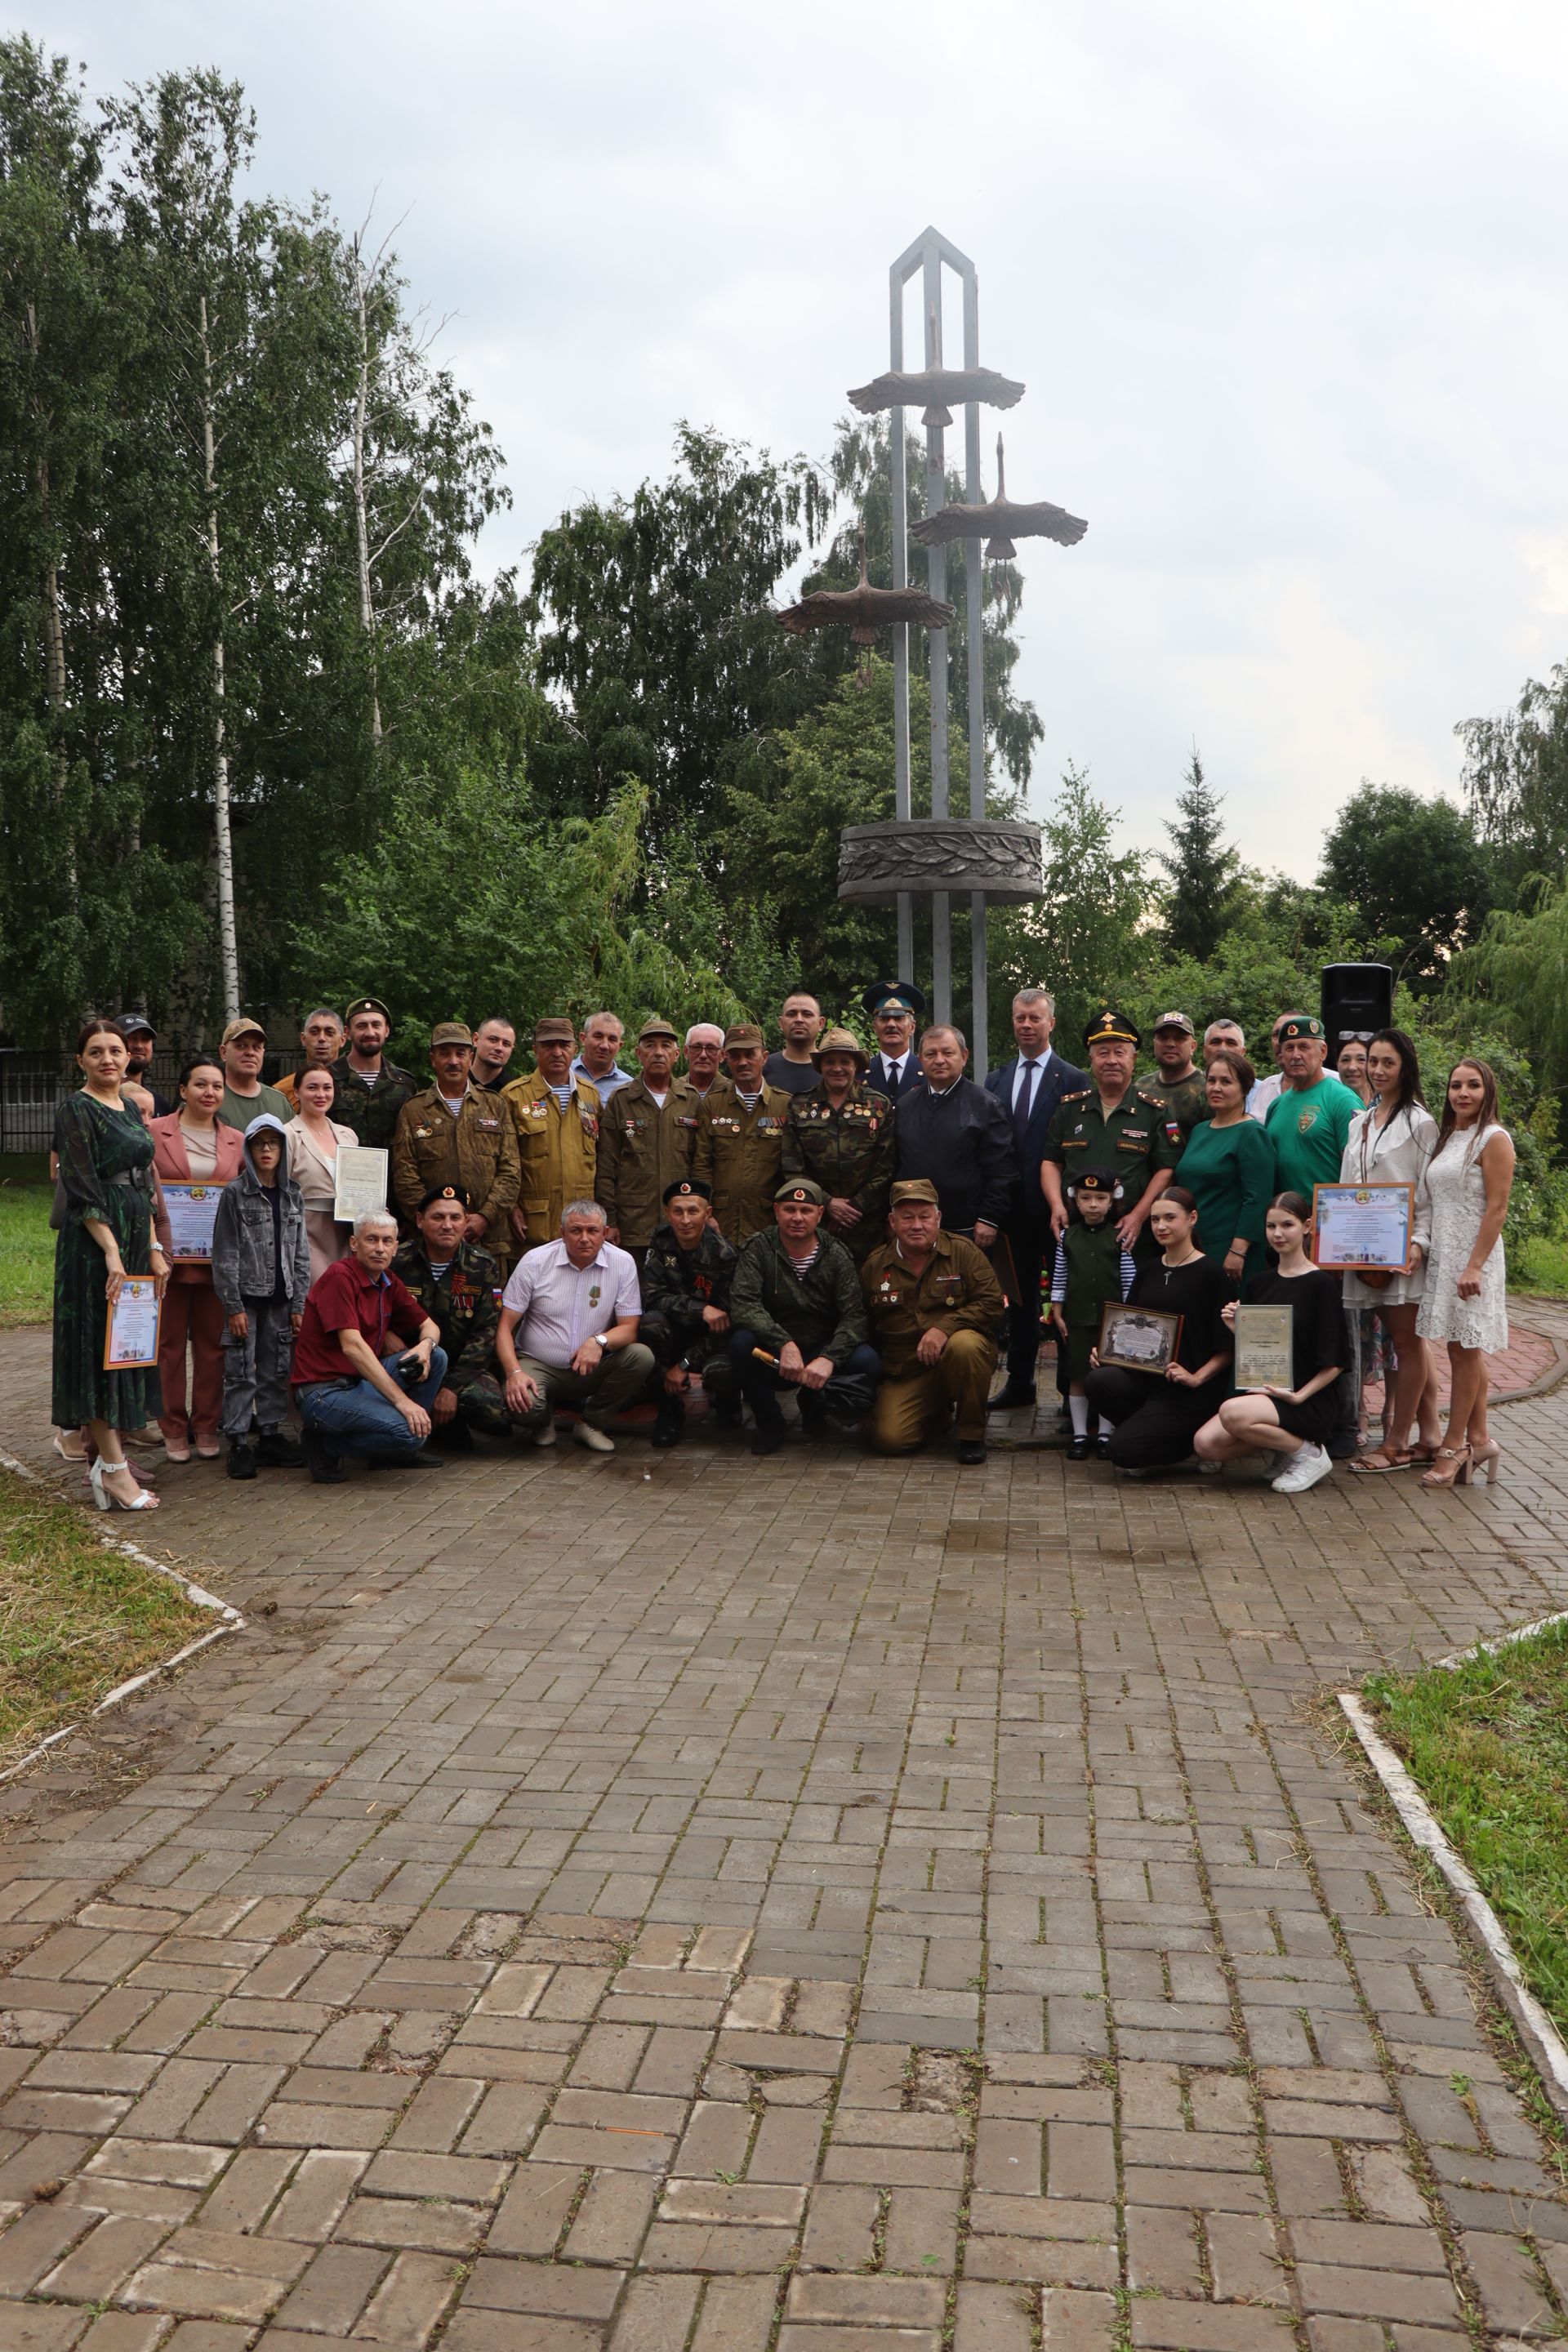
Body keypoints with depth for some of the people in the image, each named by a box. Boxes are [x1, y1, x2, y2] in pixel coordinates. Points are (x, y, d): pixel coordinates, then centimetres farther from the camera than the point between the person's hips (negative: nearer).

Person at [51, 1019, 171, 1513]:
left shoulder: (130, 1109, 15)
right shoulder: (76, 1110, -8)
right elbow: (82, 1189, -15)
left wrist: (154, 1249, 11)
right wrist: (111, 1251, -21)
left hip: (134, 1237, 8)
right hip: (93, 1240, -8)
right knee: (100, 1343, -7)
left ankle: (105, 1450, 16)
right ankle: (112, 1467, -7)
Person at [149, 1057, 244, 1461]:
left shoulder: (236, 1140, 9)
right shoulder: (154, 1132, 1)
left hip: (218, 1257, 2)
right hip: (169, 1255, -2)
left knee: (212, 1344, 5)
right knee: (170, 1343, 4)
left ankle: (206, 1428, 15)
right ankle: (174, 1430, 13)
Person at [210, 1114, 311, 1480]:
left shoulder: (292, 1196, 9)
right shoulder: (235, 1194, -4)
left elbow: (300, 1254, 11)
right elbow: (225, 1254, -7)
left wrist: (299, 1305, 5)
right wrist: (233, 1306, -12)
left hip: (280, 1299, 4)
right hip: (245, 1298, -4)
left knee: (276, 1371, 9)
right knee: (241, 1372, -2)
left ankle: (271, 1436, 19)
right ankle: (238, 1442, 5)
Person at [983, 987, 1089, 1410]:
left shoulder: (1074, 1081, -3)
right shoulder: (996, 1081, 11)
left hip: (1057, 1206, -4)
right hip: (1013, 1206, 4)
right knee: (1019, 1294, 12)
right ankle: (1019, 1381, 21)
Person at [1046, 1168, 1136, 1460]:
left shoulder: (1120, 1237, -2)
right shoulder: (1067, 1237, 3)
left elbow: (1129, 1280, 1)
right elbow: (1059, 1279, 6)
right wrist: (1057, 1315, 3)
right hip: (1077, 1319, 1)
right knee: (1078, 1377, 6)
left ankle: (1105, 1433, 16)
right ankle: (1079, 1434, 13)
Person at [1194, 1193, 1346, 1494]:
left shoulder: (1321, 1283, -7)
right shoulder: (1265, 1283, 12)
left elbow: (1334, 1362, -9)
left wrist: (1300, 1396, -18)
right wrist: (1238, 1330, -2)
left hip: (1308, 1401, -6)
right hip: (1262, 1392, 6)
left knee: (1232, 1413, -33)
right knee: (1206, 1444, -17)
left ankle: (1310, 1454, -9)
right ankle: (1280, 1444, 6)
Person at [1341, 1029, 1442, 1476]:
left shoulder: (1419, 1123, -4)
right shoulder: (1360, 1122, 15)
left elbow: (1429, 1193, -8)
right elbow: (1346, 1185, 17)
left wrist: (1418, 1243, -18)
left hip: (1403, 1246, -6)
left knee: (1407, 1342, -1)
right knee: (1408, 1343, 9)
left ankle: (1397, 1443, 3)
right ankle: (1428, 1437, 15)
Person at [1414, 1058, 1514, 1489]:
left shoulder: (1494, 1139, -8)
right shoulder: (1446, 1138, 15)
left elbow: (1496, 1207, -14)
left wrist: (1475, 1265, -19)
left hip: (1472, 1257, -7)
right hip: (1441, 1256, 7)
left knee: (1466, 1349, -2)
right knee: (1461, 1349, 9)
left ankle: (1454, 1446, 4)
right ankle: (1478, 1439, 16)